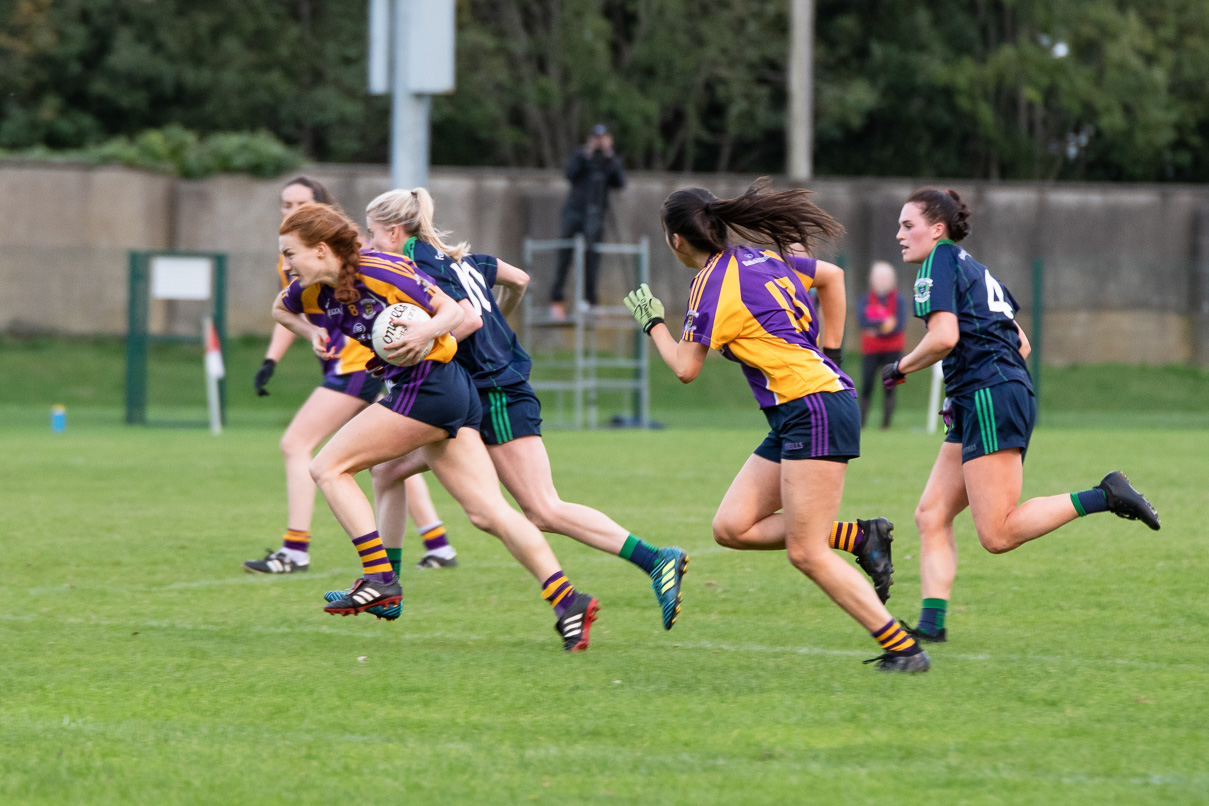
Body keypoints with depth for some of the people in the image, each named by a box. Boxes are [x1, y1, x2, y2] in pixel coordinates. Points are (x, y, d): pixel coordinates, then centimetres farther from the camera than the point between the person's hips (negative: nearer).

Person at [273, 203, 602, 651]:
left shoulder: (380, 271, -15)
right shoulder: (315, 290, 7)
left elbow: (453, 311, -9)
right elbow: (281, 310, 29)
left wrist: (426, 332, -29)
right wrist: (312, 333, 9)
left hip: (427, 386, -9)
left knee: (329, 467, -6)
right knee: (488, 512, 1)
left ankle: (379, 579, -9)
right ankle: (568, 601, -6)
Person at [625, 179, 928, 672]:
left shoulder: (713, 285, -10)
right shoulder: (760, 258, 14)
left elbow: (685, 368, -6)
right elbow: (832, 276, 25)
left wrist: (652, 323, 11)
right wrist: (828, 351, 23)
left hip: (815, 409, -9)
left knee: (806, 554, -10)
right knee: (731, 528, 5)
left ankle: (903, 648, -8)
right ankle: (861, 540, 5)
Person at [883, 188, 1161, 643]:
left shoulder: (939, 264, -3)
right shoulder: (977, 271, 24)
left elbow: (944, 337, -16)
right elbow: (1021, 345, 26)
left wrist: (900, 369, 0)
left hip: (990, 399, -10)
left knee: (998, 535, -15)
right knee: (931, 515, 6)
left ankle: (1105, 497, -16)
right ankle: (931, 623, -2)